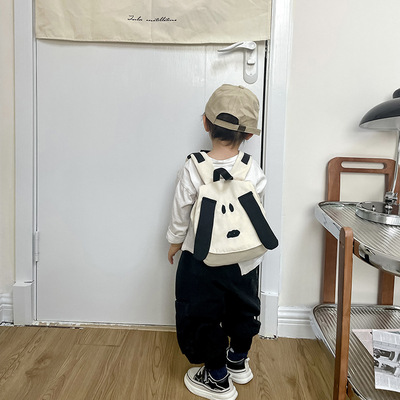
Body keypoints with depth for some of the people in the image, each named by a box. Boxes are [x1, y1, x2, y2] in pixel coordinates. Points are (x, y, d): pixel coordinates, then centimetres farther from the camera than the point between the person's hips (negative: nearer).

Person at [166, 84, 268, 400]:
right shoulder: (254, 172, -14)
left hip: (202, 259, -2)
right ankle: (238, 362, 48)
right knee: (243, 310, 26)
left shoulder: (192, 169, -19)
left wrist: (174, 243, 9)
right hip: (244, 260, 3)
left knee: (202, 317, 17)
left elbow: (180, 215, -9)